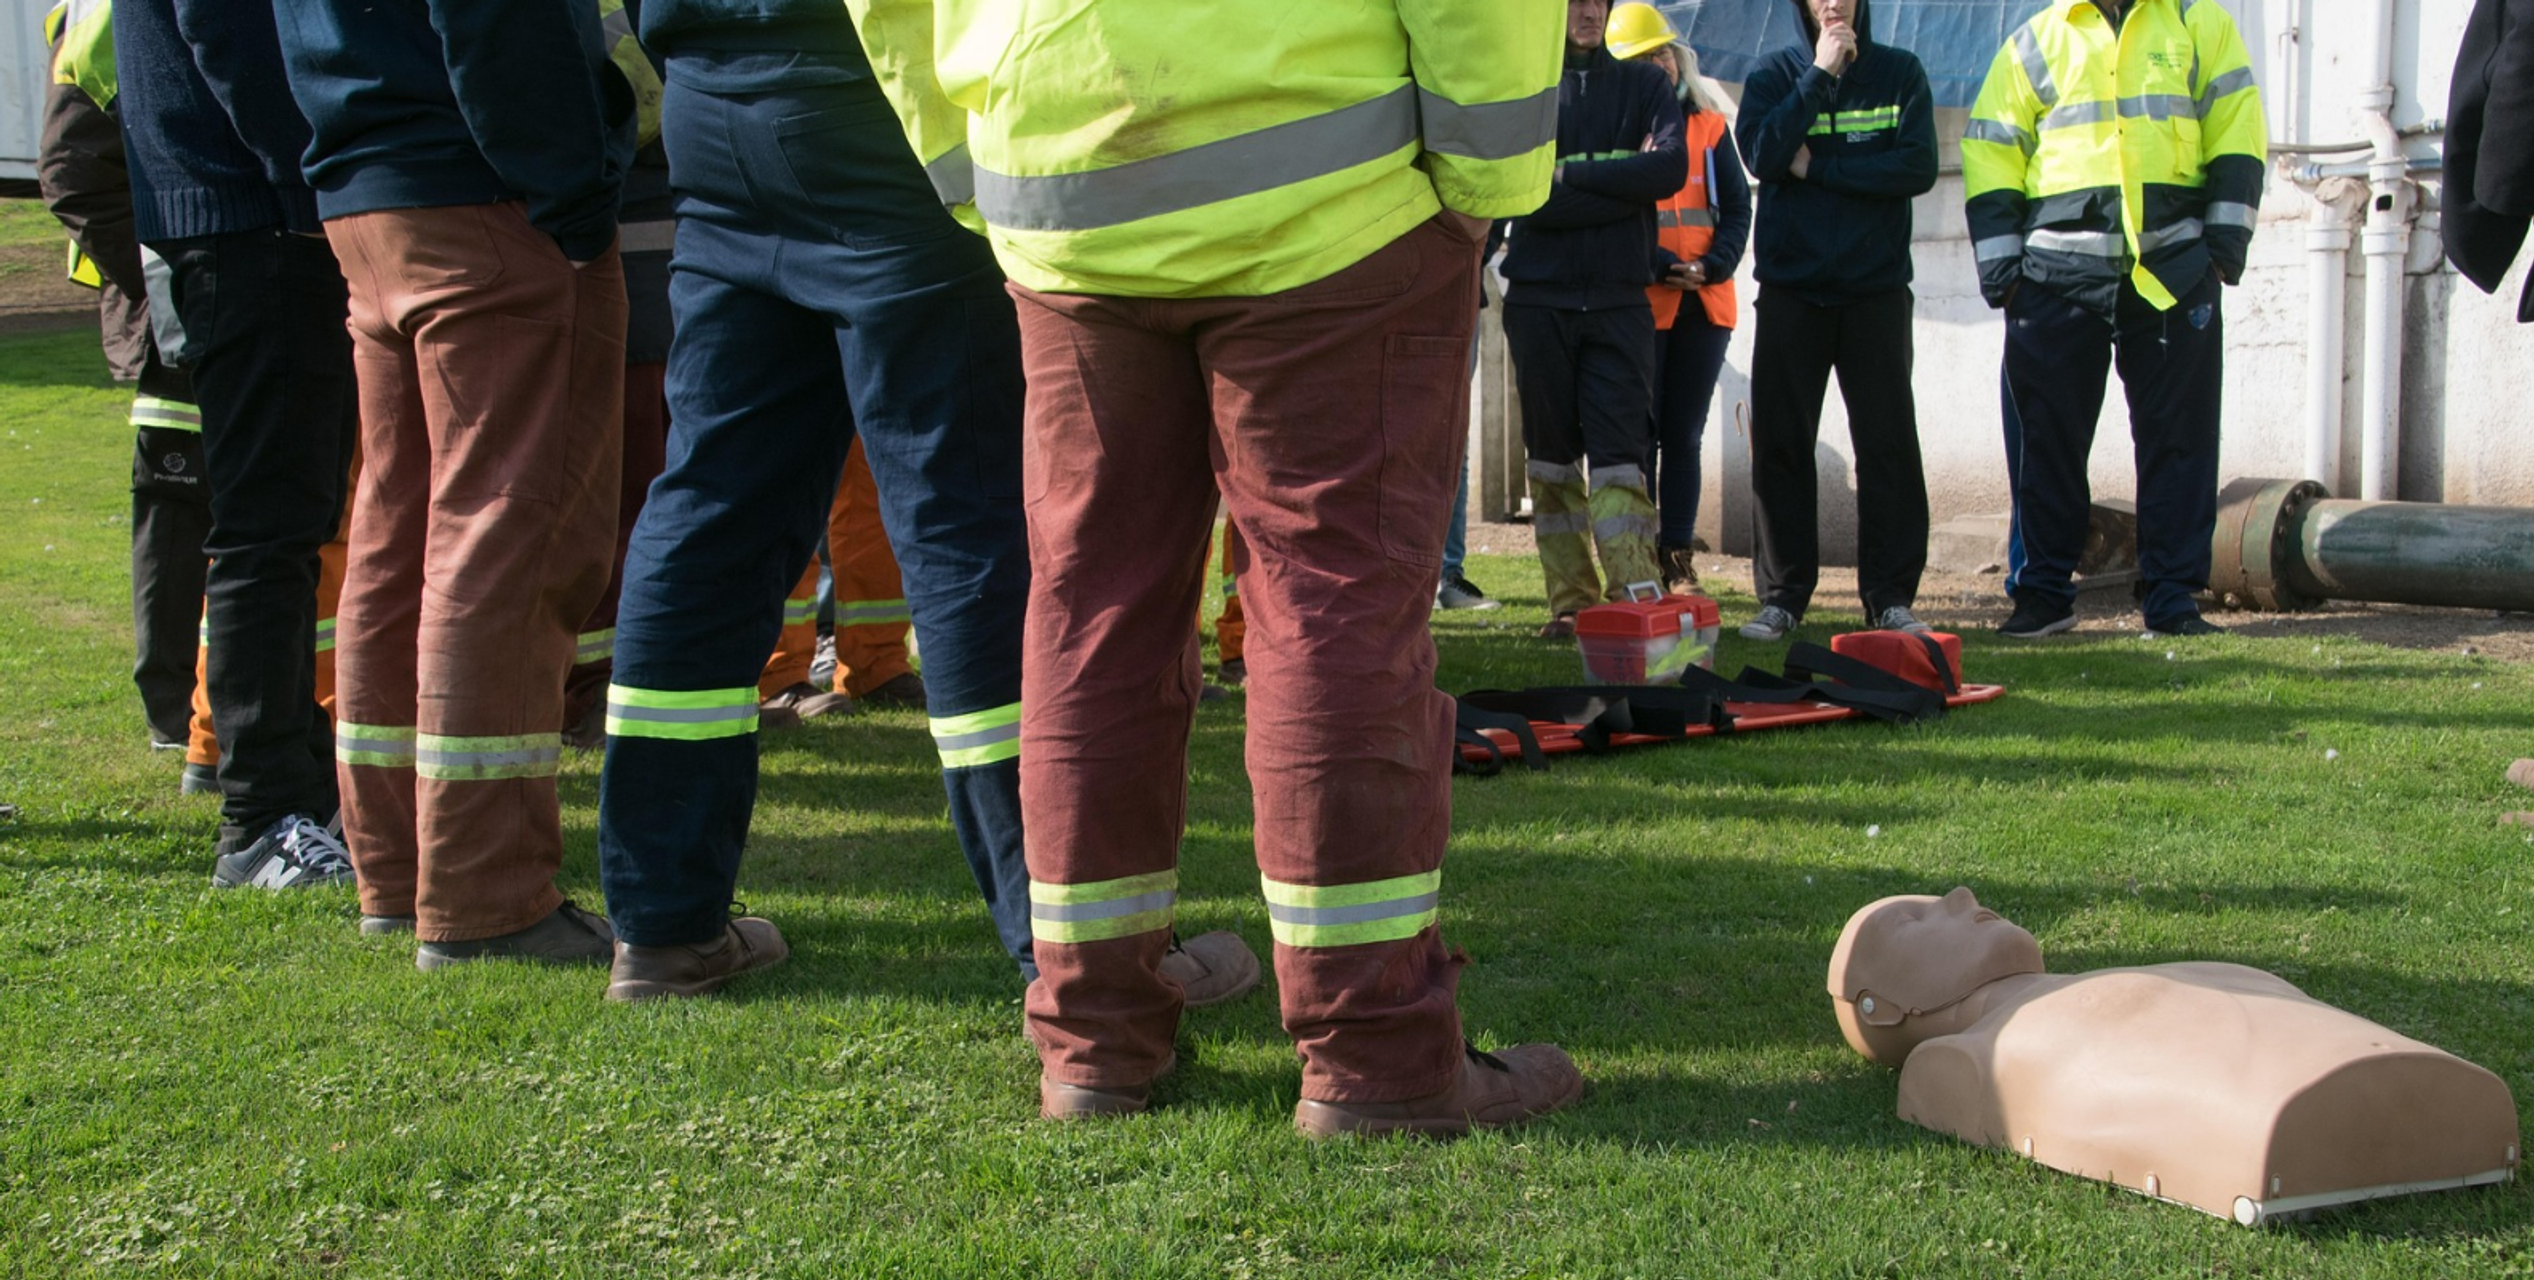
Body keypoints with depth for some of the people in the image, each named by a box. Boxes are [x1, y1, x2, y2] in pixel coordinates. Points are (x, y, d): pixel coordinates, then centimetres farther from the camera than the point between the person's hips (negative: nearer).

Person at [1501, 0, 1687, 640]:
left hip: (1619, 299, 0)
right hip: (1539, 296, 1)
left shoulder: (1644, 86, 10)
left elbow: (1671, 167, -8)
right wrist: (1627, 186, -7)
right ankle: (1570, 604, 10)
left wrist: (1572, 174, -8)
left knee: (1620, 454, -9)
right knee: (1552, 457, 4)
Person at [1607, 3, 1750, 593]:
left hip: (1704, 303, 3)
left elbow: (1736, 206, 7)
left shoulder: (1711, 127, 12)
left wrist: (1713, 264, -11)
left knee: (1683, 436, 7)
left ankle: (1679, 561, 11)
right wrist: (1664, 266, -16)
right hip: (1638, 303, -3)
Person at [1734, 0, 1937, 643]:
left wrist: (1816, 167, -11)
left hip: (1876, 287, -1)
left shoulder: (1900, 73, 5)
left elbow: (1918, 167, -9)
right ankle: (1783, 595, 8)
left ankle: (1891, 596, 3)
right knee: (1781, 444, 1)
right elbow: (1762, 154, -12)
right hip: (1791, 287, 1)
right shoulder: (1774, 76, 6)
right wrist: (1820, 74, -12)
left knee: (1888, 441, -2)